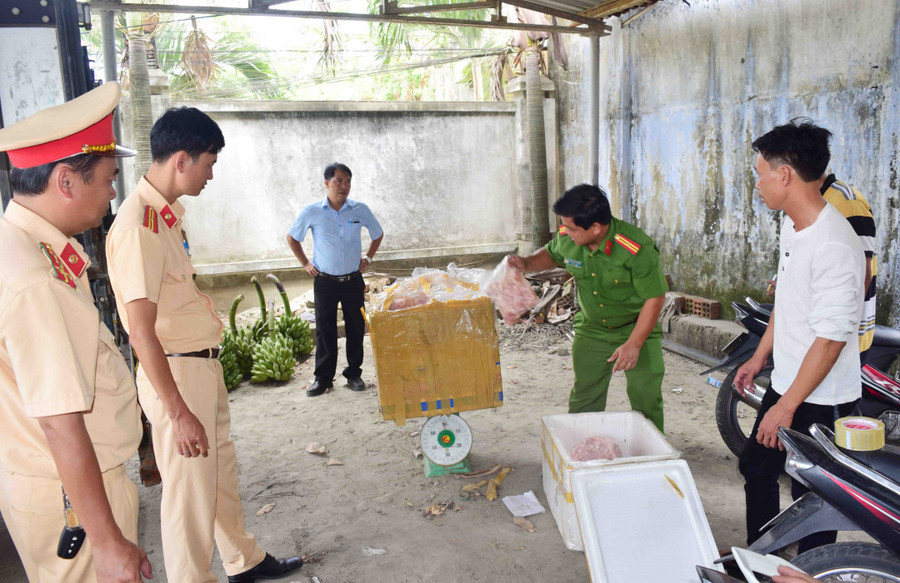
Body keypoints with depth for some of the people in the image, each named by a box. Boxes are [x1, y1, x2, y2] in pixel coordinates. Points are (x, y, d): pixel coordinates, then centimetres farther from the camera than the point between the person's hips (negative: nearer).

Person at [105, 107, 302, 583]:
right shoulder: (139, 226, -21)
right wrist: (179, 412, -23)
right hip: (175, 373, -10)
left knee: (222, 469, 22)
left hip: (204, 364, 10)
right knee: (190, 487, 4)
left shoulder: (168, 213, 9)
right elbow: (141, 332, -24)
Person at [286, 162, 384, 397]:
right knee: (325, 330, 4)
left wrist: (368, 258, 9)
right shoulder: (312, 212, -5)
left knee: (356, 328, 6)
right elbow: (292, 238, 11)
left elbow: (378, 234, 16)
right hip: (325, 281, -1)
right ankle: (323, 377, 15)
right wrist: (305, 263, 6)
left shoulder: (360, 210, -2)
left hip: (353, 280, 1)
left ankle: (354, 373, 20)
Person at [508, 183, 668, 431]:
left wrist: (633, 344, -23)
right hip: (591, 330, 4)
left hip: (638, 327, -3)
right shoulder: (566, 238, -14)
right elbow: (551, 254, 11)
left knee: (646, 398, -2)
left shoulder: (637, 249, -29)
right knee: (584, 400, 5)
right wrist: (526, 263, -11)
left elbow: (655, 297, -20)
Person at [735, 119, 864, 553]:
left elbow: (830, 338, -26)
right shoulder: (792, 225, 4)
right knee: (756, 467, 22)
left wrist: (787, 406, -22)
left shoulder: (834, 246, -26)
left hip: (820, 401, -10)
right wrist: (758, 359, 19)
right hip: (785, 384, 10)